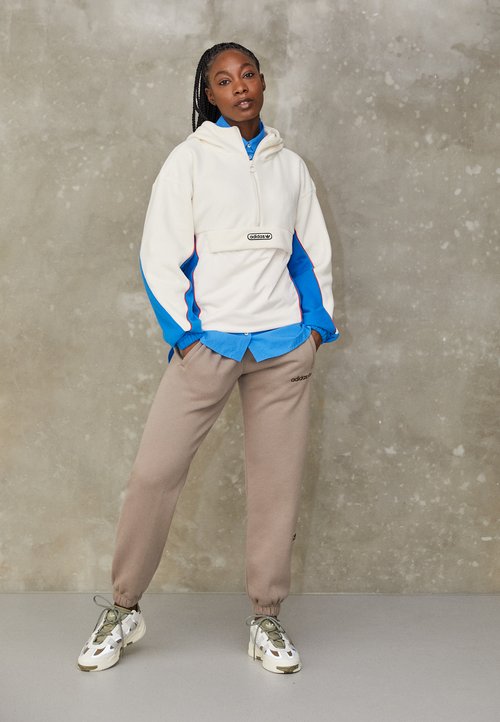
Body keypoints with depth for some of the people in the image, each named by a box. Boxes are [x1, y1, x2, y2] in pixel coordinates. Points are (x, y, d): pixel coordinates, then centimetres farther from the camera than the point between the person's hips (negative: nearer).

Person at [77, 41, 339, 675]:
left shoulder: (290, 165, 14)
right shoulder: (189, 159, 4)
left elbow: (313, 250, 19)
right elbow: (159, 254, 0)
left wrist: (318, 324, 8)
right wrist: (186, 335, -8)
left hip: (283, 347, 3)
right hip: (206, 340, -2)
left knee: (277, 481, 2)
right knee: (153, 473, -7)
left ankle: (266, 619, 16)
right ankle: (123, 610, 11)